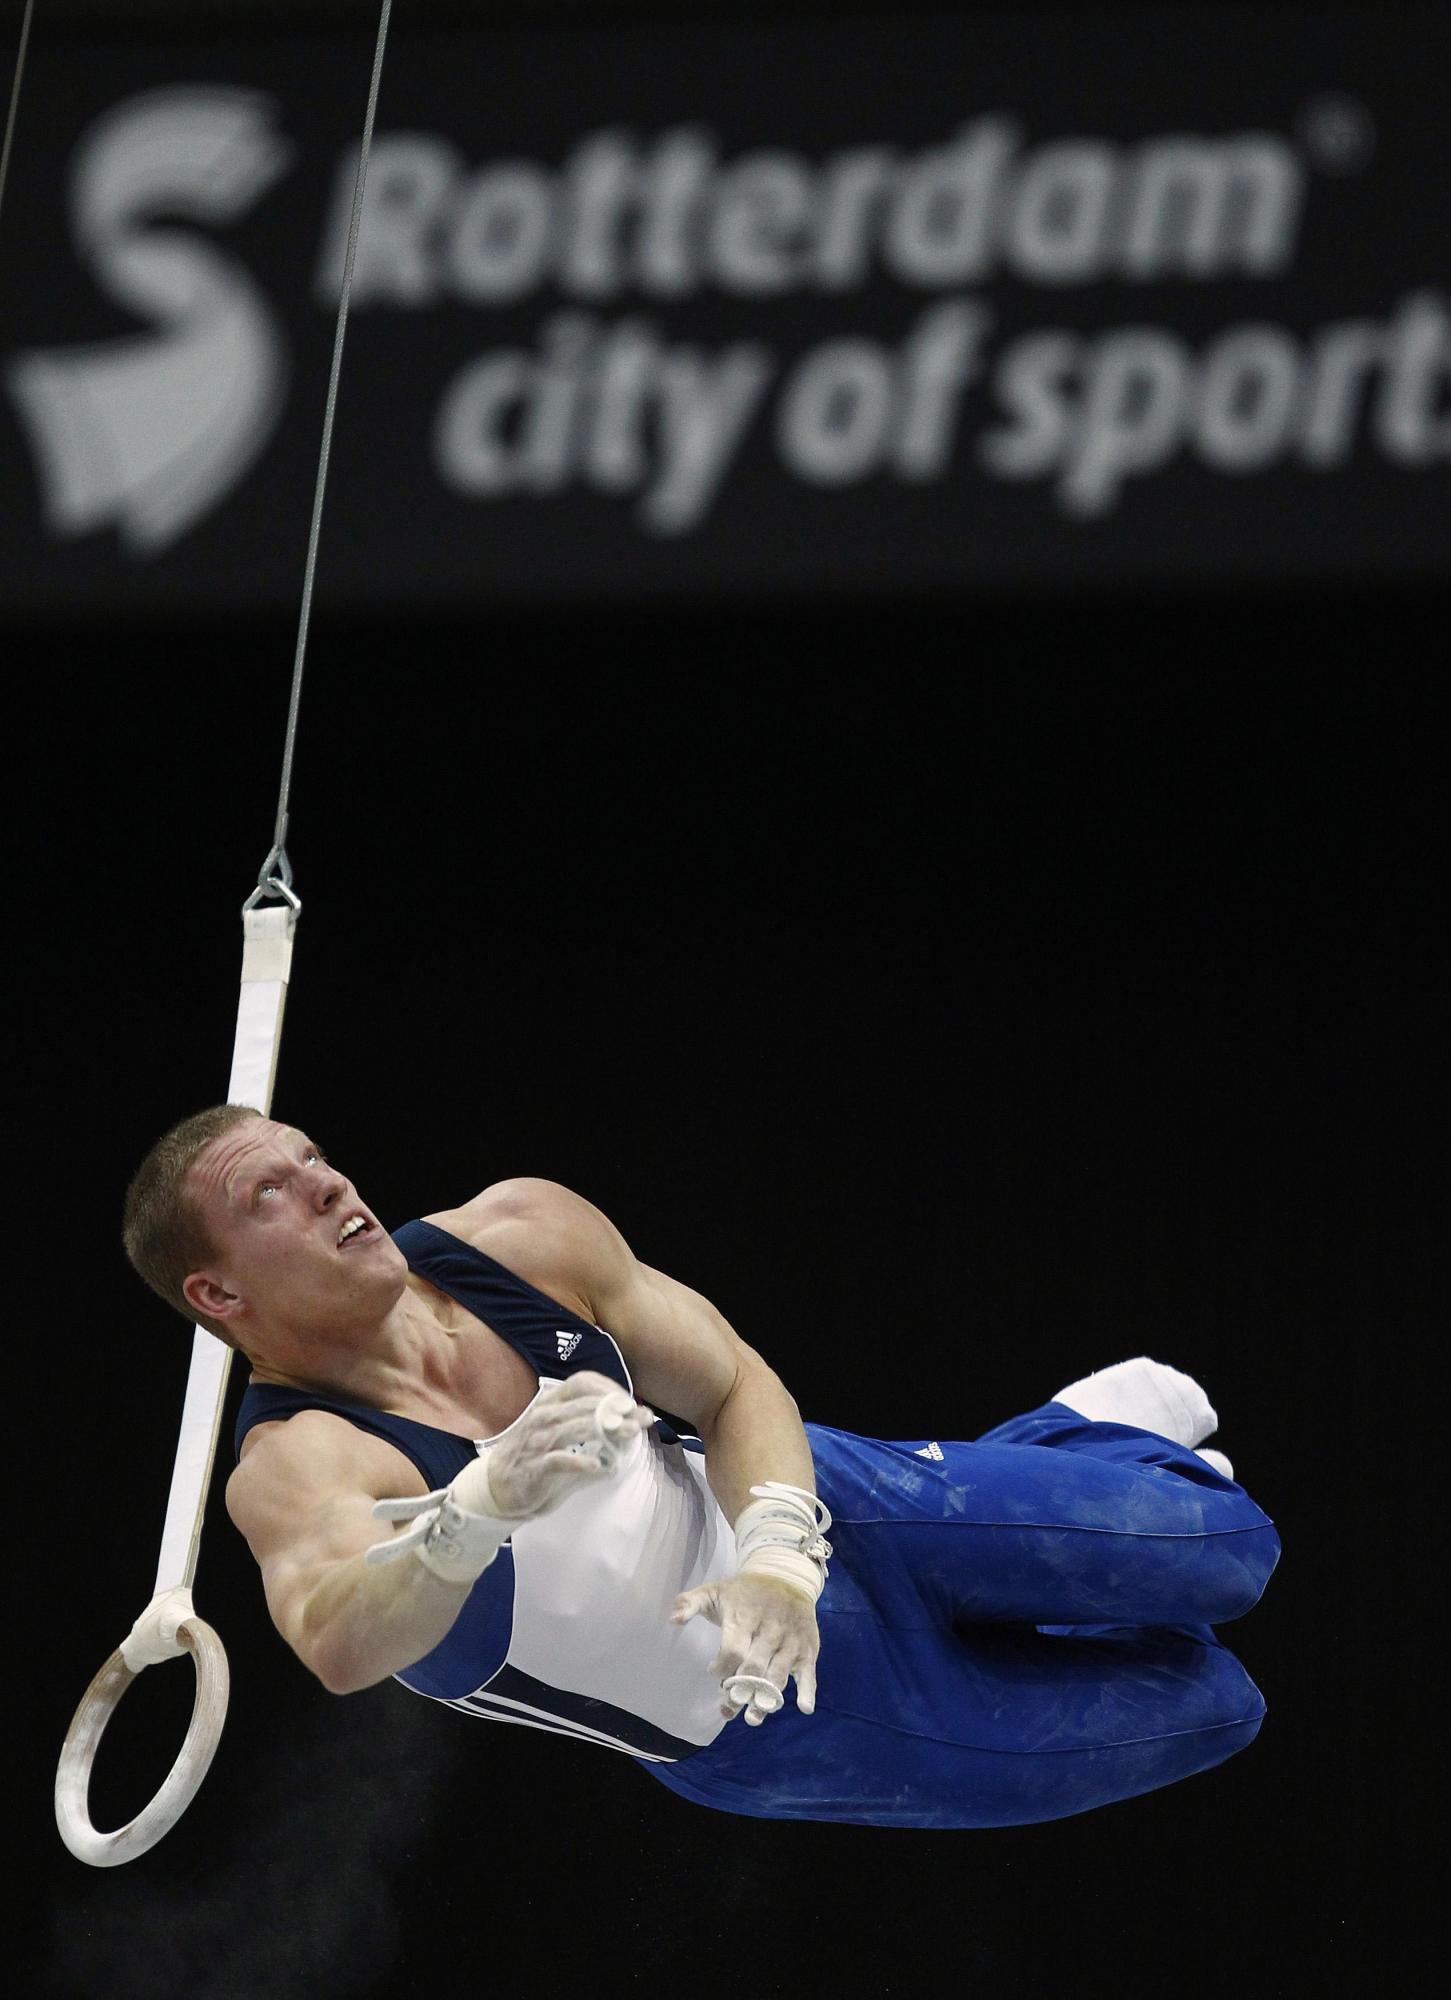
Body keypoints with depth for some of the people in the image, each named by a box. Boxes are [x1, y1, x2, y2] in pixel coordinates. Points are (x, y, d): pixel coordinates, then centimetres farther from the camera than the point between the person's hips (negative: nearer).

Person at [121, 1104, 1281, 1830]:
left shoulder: (521, 1235, -18)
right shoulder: (293, 1470, -31)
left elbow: (737, 1387, -11)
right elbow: (338, 1645, -53)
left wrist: (775, 1554, -32)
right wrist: (484, 1503, -71)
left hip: (827, 1513, 3)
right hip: (760, 1737, -3)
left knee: (1225, 1547, 8)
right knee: (1214, 1708, 9)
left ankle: (1099, 1424, 41)